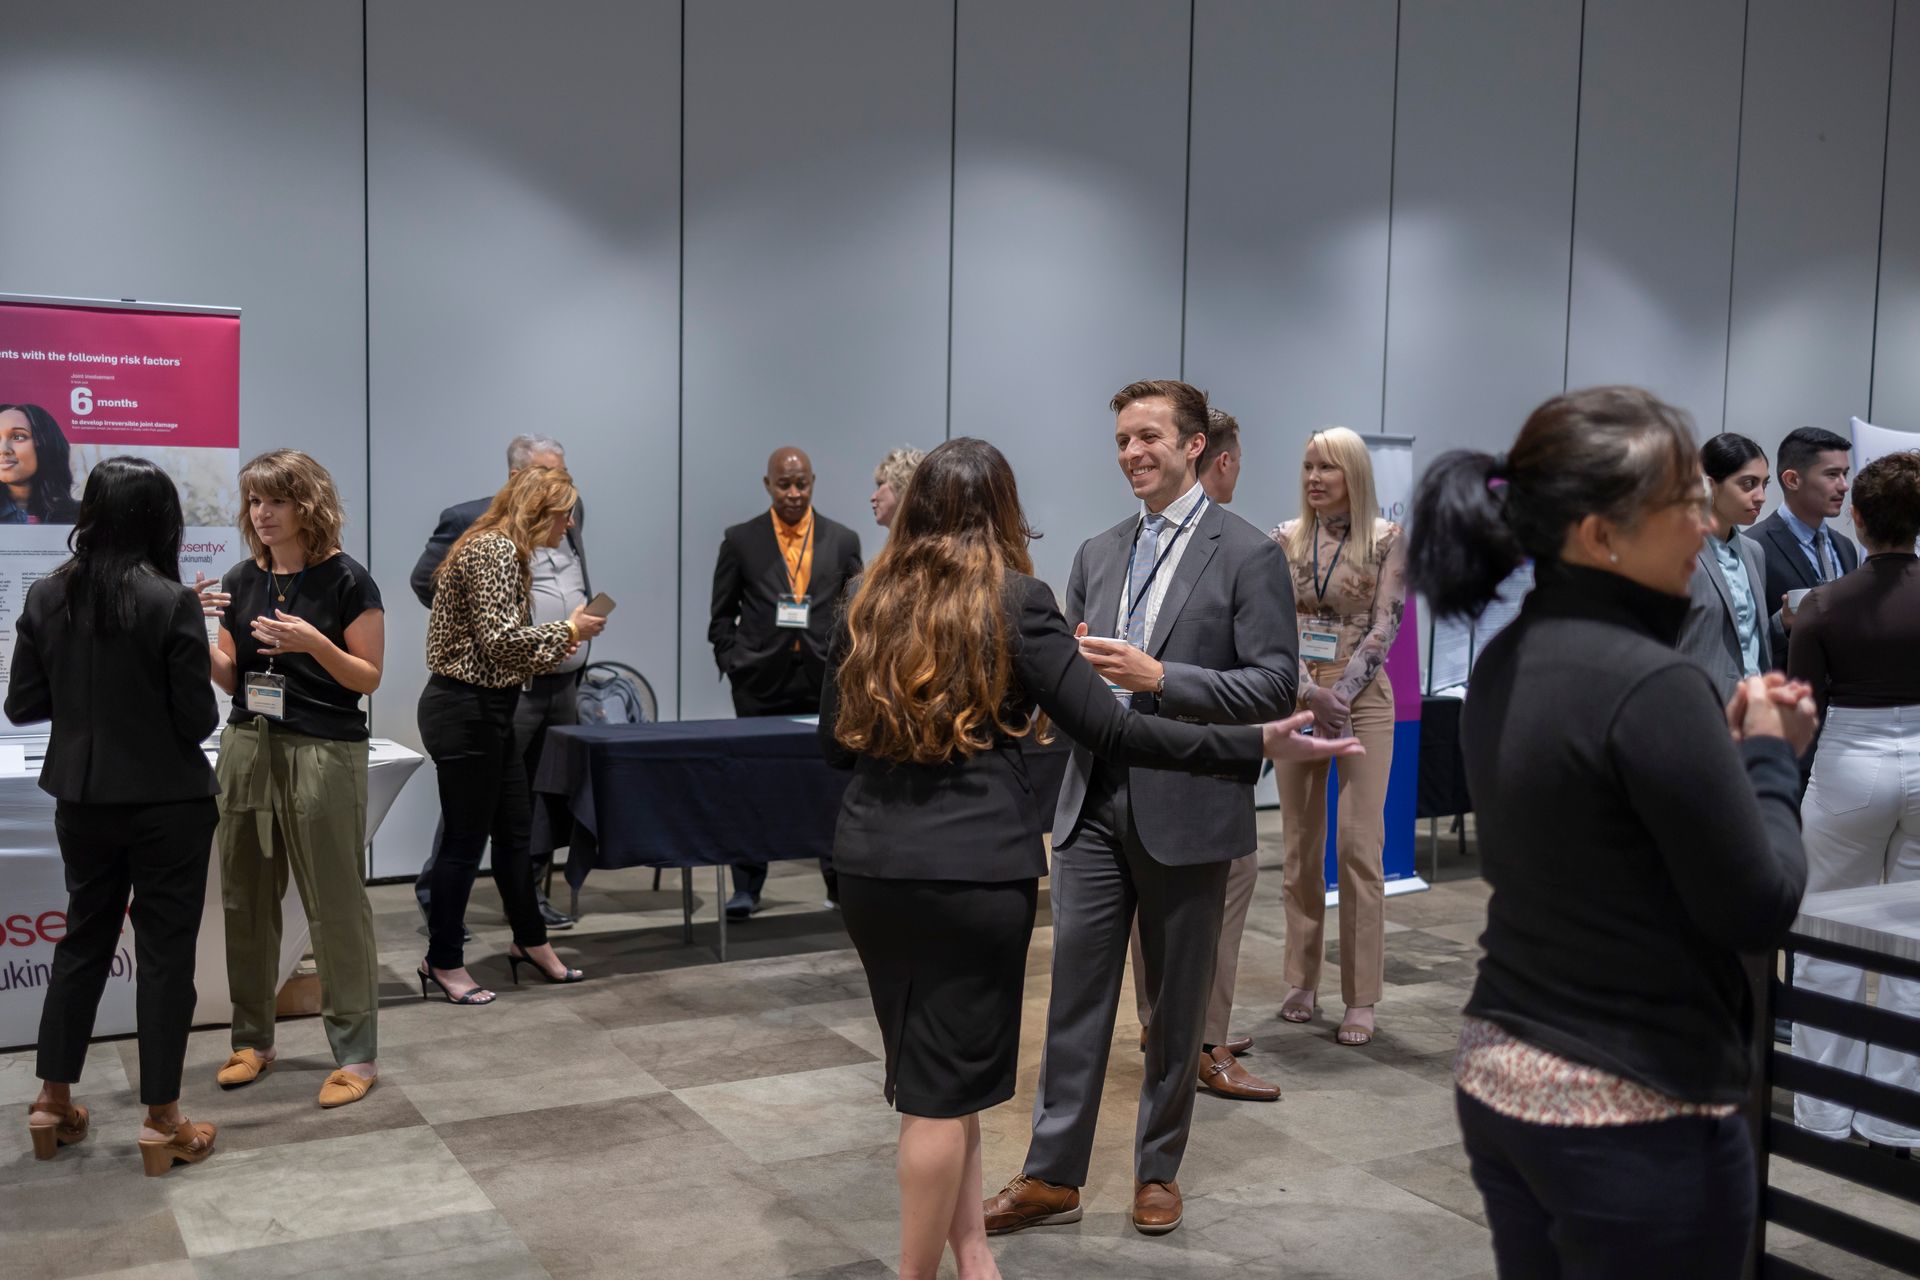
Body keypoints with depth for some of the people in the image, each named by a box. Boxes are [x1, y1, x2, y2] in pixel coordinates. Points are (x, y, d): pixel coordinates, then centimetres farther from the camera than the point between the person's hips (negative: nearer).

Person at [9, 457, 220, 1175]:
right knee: (165, 951, 4)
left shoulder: (46, 598, -2)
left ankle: (54, 1103, 27)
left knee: (83, 939, 19)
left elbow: (22, 706, 3)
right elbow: (199, 718, -14)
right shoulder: (171, 602, -17)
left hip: (82, 800, 5)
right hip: (167, 804, -5)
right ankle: (162, 1120, 11)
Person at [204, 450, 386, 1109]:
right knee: (247, 898, 10)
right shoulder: (240, 581, 8)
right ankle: (253, 1039, 25)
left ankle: (357, 1054, 6)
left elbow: (369, 678, -5)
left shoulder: (346, 581, -6)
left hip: (324, 751, -5)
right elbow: (230, 675, 12)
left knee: (335, 903, -2)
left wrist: (315, 643, -22)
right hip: (249, 746, 5)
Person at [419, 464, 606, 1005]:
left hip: (486, 711, 10)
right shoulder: (495, 551, -17)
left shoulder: (503, 550, 15)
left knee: (515, 828, 17)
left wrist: (566, 639, 11)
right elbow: (500, 640, -24)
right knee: (465, 838, 1)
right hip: (465, 711, -10)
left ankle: (530, 941, 30)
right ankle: (443, 961, 14)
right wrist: (569, 629, -12)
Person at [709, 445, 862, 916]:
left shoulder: (843, 541, 7)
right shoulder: (741, 540, 5)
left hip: (824, 682, 1)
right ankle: (746, 887, 13)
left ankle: (839, 882, 17)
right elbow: (722, 614, 8)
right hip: (761, 682, 0)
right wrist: (732, 662, -3)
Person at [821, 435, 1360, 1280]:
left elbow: (835, 741, 14)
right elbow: (1109, 731, -12)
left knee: (936, 1073, 16)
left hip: (871, 861, 5)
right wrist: (1254, 745, -11)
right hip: (973, 866, -5)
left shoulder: (869, 604, 8)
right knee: (945, 1083, 6)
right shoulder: (1016, 600, -7)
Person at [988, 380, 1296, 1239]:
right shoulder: (1097, 554, 11)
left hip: (1185, 809, -4)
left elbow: (1274, 689, -12)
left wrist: (1157, 676, -21)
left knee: (1176, 1005, 10)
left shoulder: (1248, 554, -6)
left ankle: (1158, 1170, 27)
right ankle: (1052, 1174, 16)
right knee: (1075, 992, 6)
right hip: (1095, 802, 4)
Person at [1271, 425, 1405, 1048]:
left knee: (1359, 843, -5)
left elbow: (1384, 626, -6)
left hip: (1362, 699, -3)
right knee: (1302, 843, 8)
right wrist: (1309, 691, -14)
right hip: (1298, 699, 3)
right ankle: (1301, 982, 17)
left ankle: (1360, 999, 1)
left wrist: (1341, 694, -14)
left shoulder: (1387, 540, -2)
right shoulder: (1286, 539, 5)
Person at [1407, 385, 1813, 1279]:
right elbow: (1758, 910, -15)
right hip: (1631, 1113, -8)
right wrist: (1768, 757, -1)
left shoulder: (1505, 664, 4)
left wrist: (1722, 747, 8)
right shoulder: (1649, 683, -22)